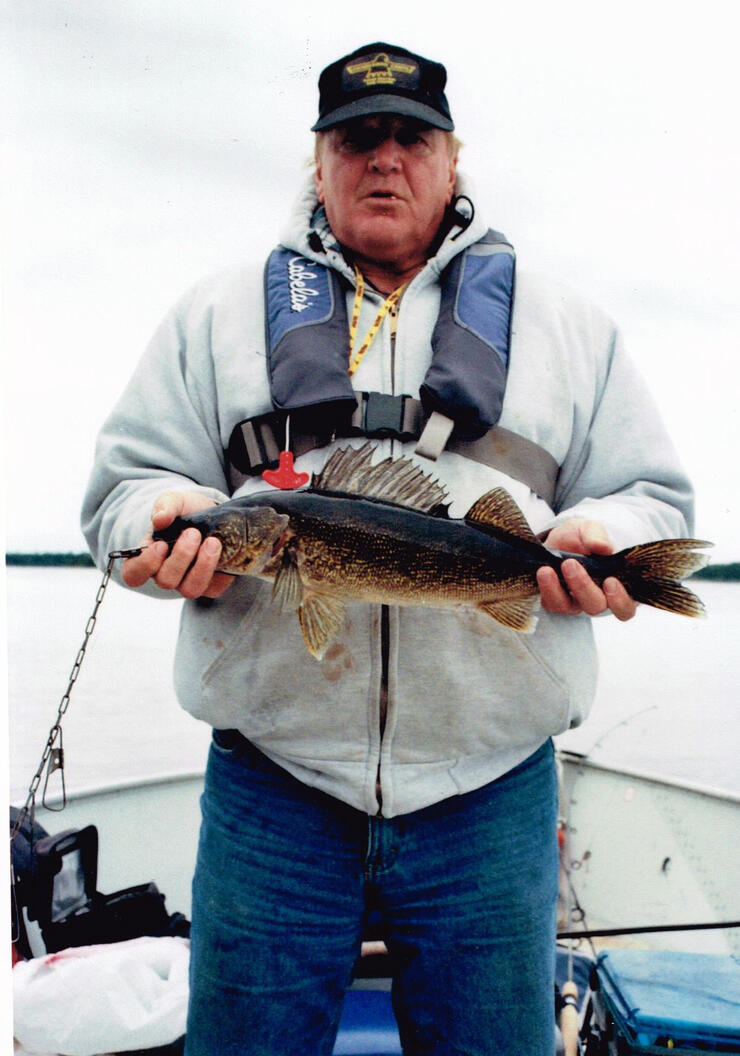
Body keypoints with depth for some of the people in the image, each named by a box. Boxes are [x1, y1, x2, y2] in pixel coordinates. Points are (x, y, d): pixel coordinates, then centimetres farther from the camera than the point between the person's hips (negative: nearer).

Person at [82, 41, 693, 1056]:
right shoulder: (220, 312, 10)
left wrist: (598, 539, -11)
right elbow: (125, 480, 8)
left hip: (493, 792, 1)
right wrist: (175, 521, -15)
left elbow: (655, 496, 11)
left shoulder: (566, 324, 11)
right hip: (270, 786, 0)